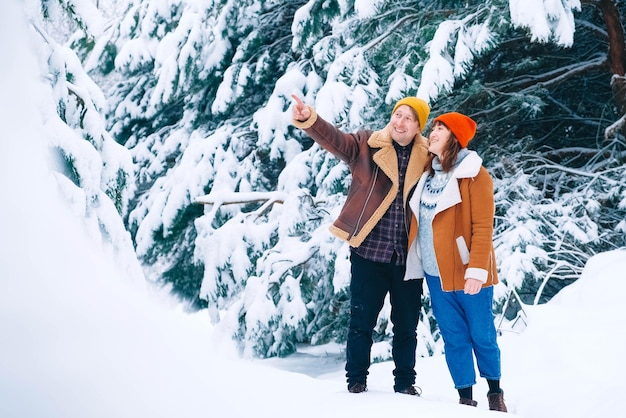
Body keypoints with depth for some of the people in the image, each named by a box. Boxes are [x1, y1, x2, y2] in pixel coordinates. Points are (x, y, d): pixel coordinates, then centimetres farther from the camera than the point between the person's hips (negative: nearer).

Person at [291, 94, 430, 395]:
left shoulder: (428, 157, 5)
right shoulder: (366, 145, 0)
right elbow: (334, 139, -15)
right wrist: (308, 119, -34)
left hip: (408, 256, 2)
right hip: (369, 250, -1)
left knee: (407, 325, 11)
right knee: (362, 320, 5)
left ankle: (405, 381, 25)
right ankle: (356, 379, 20)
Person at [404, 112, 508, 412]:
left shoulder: (474, 175, -8)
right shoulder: (428, 174, 11)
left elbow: (483, 227, -14)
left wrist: (477, 270, -21)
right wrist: (415, 260, 10)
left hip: (466, 272, -5)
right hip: (436, 273, 6)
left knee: (481, 335, 5)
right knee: (453, 338, 8)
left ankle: (495, 393, 22)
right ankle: (466, 399, 15)